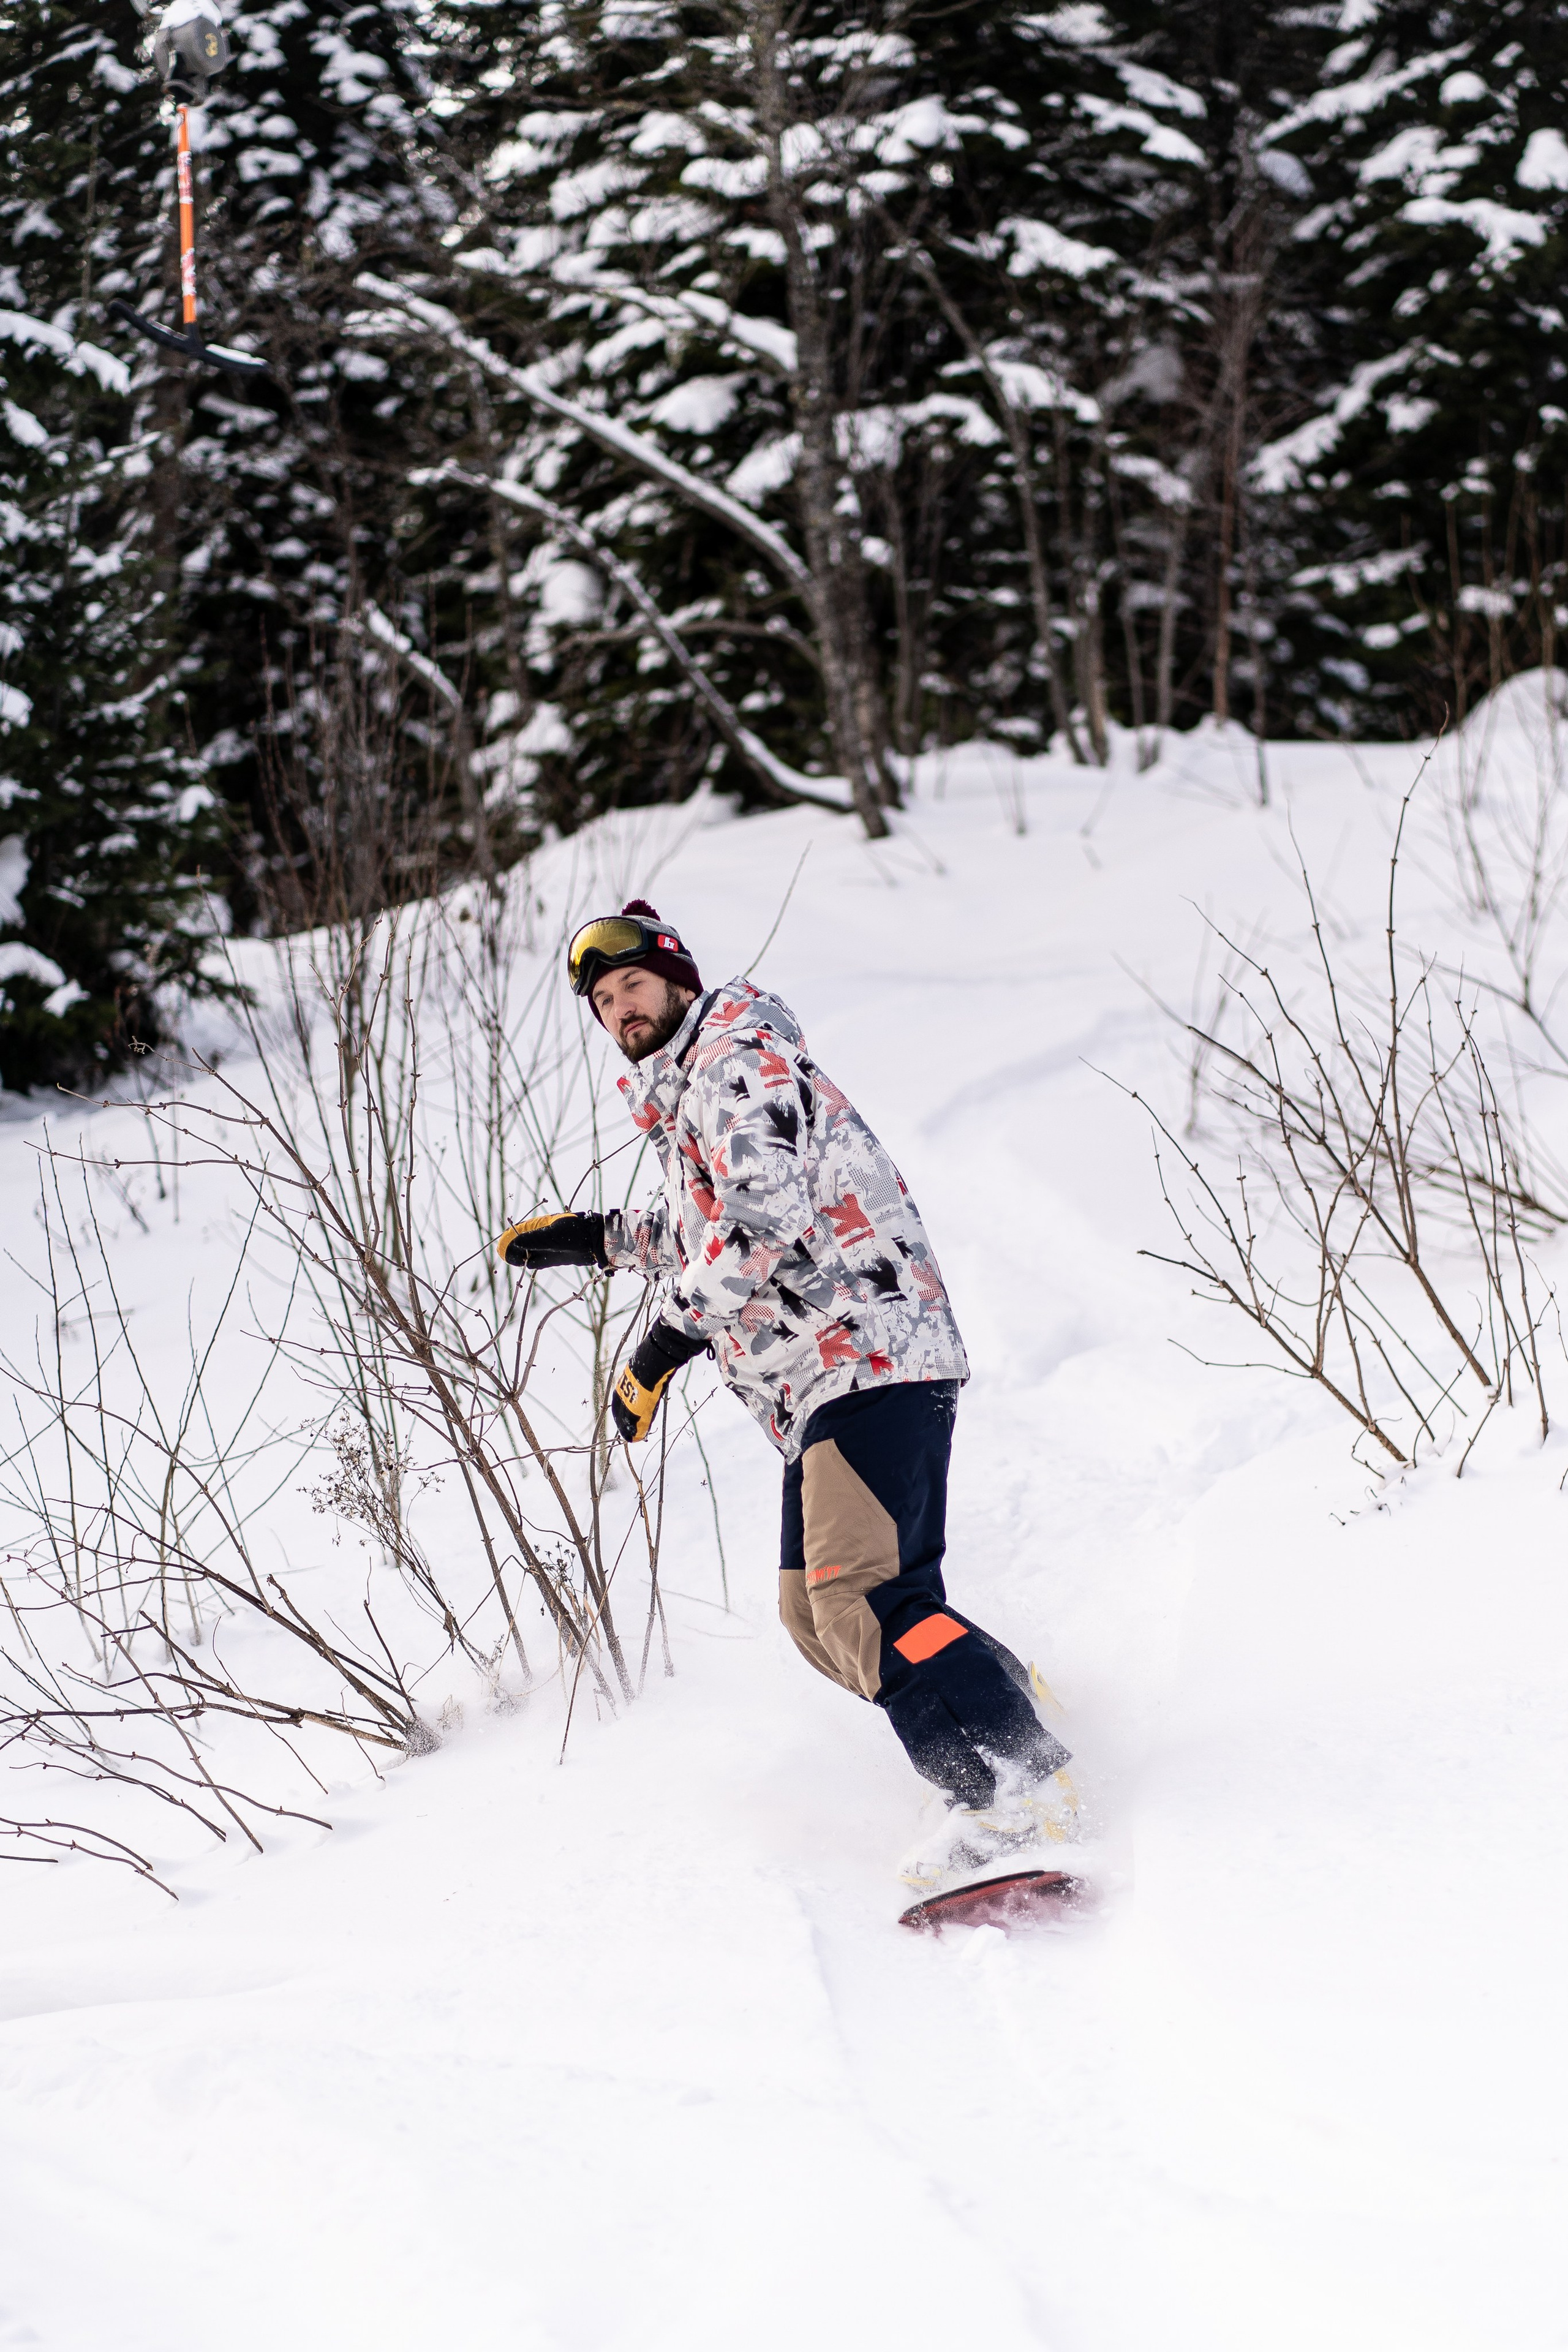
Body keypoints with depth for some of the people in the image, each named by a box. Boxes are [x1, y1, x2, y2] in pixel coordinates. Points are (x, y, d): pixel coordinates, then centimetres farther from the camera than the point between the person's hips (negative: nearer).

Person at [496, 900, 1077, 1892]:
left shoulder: (736, 1059, -5)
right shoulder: (690, 1097, 27)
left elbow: (762, 1216, -19)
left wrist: (667, 1341, -17)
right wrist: (595, 1237, 39)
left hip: (868, 1355, -11)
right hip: (820, 1389, 11)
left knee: (863, 1594, -25)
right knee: (818, 1614, 9)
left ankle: (1019, 1790, -32)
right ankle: (1010, 1723, 16)